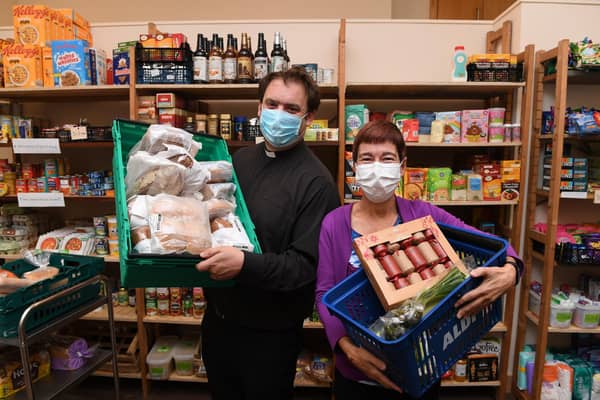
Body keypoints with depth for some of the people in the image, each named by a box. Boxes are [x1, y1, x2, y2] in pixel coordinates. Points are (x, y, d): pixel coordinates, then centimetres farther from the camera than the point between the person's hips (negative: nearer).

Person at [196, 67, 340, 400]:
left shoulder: (316, 181, -20)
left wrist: (245, 264, -35)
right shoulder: (240, 159, 2)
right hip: (218, 315, 6)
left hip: (269, 331, -6)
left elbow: (307, 264, -23)